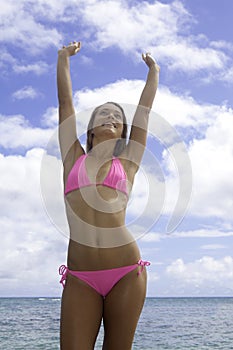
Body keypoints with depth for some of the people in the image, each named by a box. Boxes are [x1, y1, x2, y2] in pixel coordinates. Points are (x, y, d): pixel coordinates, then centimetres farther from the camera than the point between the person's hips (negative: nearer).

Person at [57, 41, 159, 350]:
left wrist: (153, 71, 31)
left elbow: (145, 107, 20)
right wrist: (63, 58, 25)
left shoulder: (127, 162, 12)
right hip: (80, 277, 0)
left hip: (127, 272, 0)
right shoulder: (74, 159, 13)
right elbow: (65, 100, 17)